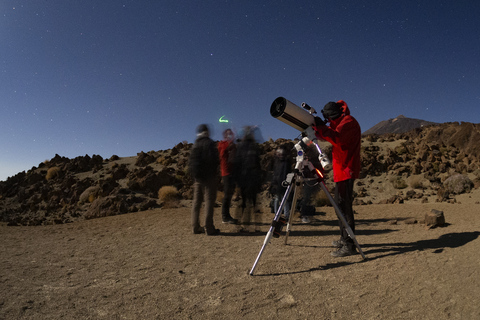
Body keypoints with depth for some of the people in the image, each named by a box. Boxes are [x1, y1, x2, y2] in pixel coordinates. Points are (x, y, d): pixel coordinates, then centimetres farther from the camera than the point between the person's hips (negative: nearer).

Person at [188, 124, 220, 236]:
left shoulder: (195, 145, 14)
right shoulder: (209, 143, -9)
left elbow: (190, 162, 14)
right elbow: (213, 159, -17)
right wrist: (217, 164, 2)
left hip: (197, 177, 7)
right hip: (208, 176, -7)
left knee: (197, 201, 10)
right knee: (209, 201, -4)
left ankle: (195, 227, 14)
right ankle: (209, 228, -3)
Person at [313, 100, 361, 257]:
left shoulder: (348, 122, -9)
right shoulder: (341, 122, 21)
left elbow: (337, 138, -26)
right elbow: (330, 135, 20)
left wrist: (320, 126, -26)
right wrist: (316, 127, 7)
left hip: (346, 169, -10)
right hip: (341, 169, 11)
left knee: (345, 206, -12)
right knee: (340, 204, 15)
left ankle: (349, 245, -8)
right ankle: (344, 239, 25)